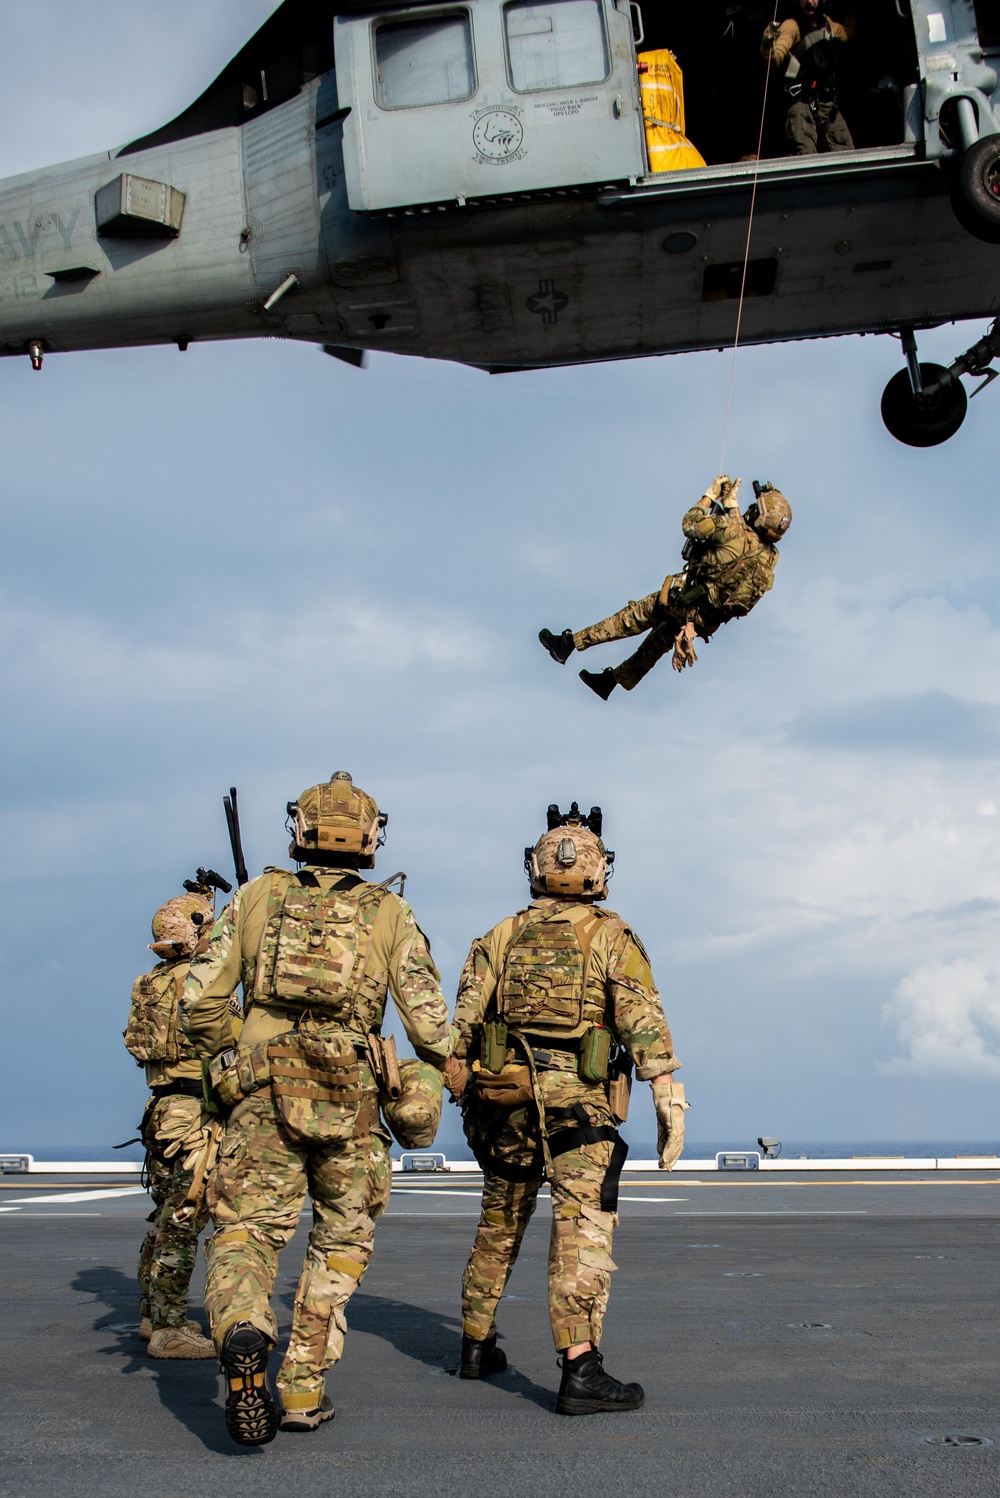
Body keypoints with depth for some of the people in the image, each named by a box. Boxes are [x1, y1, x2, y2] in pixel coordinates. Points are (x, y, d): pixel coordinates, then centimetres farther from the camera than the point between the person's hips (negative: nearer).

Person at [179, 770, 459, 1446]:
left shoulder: (257, 897, 7)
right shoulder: (390, 914, 4)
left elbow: (201, 998, 4)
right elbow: (429, 1020, 0)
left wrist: (223, 1055, 23)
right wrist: (444, 1070, 20)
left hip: (264, 1091, 0)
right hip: (348, 1098, 0)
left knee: (245, 1232, 4)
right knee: (343, 1240, 16)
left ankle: (243, 1333, -27)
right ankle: (302, 1391, 14)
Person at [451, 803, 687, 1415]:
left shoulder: (501, 937, 11)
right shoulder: (612, 936, 0)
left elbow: (465, 1022, 7)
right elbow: (643, 1020, -11)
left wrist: (465, 1093, 15)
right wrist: (670, 1101, -13)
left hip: (504, 1096, 5)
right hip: (579, 1102, -4)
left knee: (500, 1224, 19)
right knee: (584, 1230, -9)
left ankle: (477, 1345, 31)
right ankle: (581, 1371, -19)